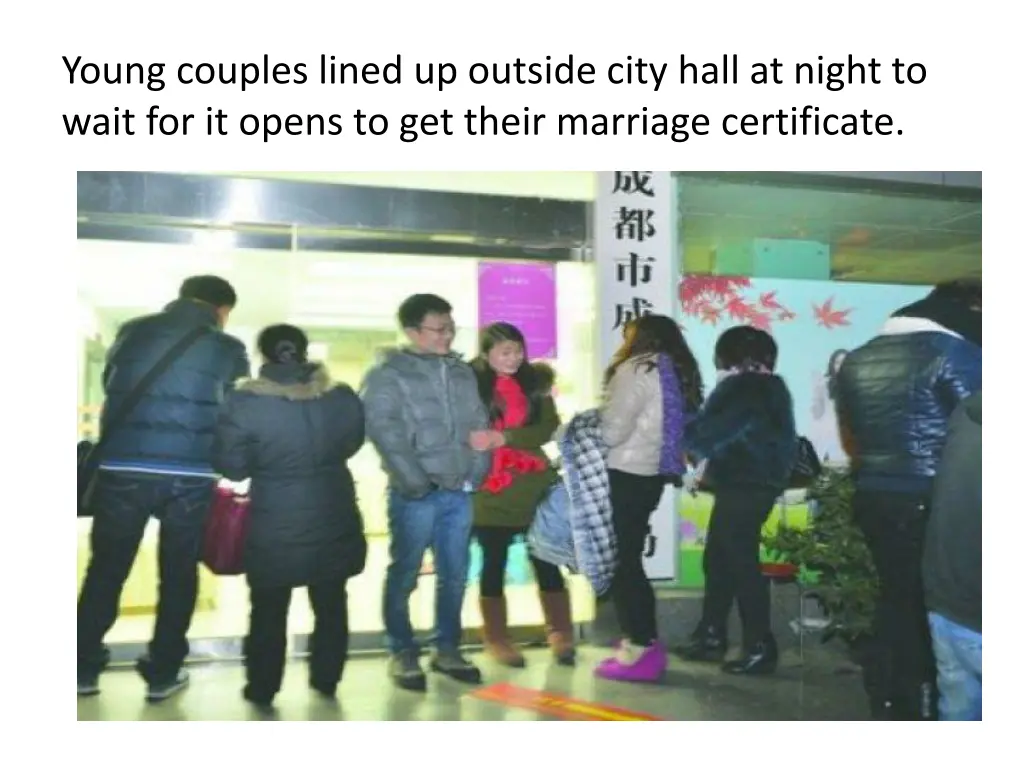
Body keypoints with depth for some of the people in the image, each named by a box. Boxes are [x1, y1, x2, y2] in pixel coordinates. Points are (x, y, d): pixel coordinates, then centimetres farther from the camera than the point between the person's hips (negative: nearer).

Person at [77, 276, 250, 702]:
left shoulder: (131, 331, 10)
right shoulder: (228, 349, 4)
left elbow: (109, 387, 19)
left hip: (122, 468, 2)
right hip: (191, 475, -2)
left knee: (105, 570, 12)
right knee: (179, 574, 10)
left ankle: (84, 669, 19)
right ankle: (162, 673, 17)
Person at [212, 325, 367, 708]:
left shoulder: (245, 402, -16)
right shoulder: (343, 397, -6)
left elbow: (231, 465, -11)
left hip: (274, 525, -3)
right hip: (333, 520, 3)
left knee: (269, 610, 14)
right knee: (331, 604, 19)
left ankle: (262, 688, 23)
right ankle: (326, 680, 30)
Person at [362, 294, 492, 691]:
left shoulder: (462, 372, 13)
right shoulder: (388, 376, -5)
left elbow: (480, 425, 14)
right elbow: (385, 433, -12)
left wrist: (476, 473, 3)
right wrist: (416, 483, -16)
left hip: (458, 492, 5)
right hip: (415, 494, -5)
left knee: (455, 574, 11)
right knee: (404, 574, 3)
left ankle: (447, 649, 24)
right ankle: (403, 653, 15)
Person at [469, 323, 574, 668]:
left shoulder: (534, 382, 6)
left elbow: (549, 428, -4)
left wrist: (505, 438, -18)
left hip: (535, 487, 3)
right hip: (491, 491, -2)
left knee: (546, 561, 7)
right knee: (494, 564, 8)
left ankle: (560, 633, 20)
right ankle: (496, 638, 20)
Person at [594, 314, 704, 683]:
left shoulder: (636, 370, -12)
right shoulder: (679, 374, 12)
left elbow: (613, 431, -17)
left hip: (625, 475, -8)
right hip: (650, 475, 8)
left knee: (621, 560, -2)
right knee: (629, 557, 16)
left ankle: (641, 648, 0)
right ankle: (643, 639, 20)